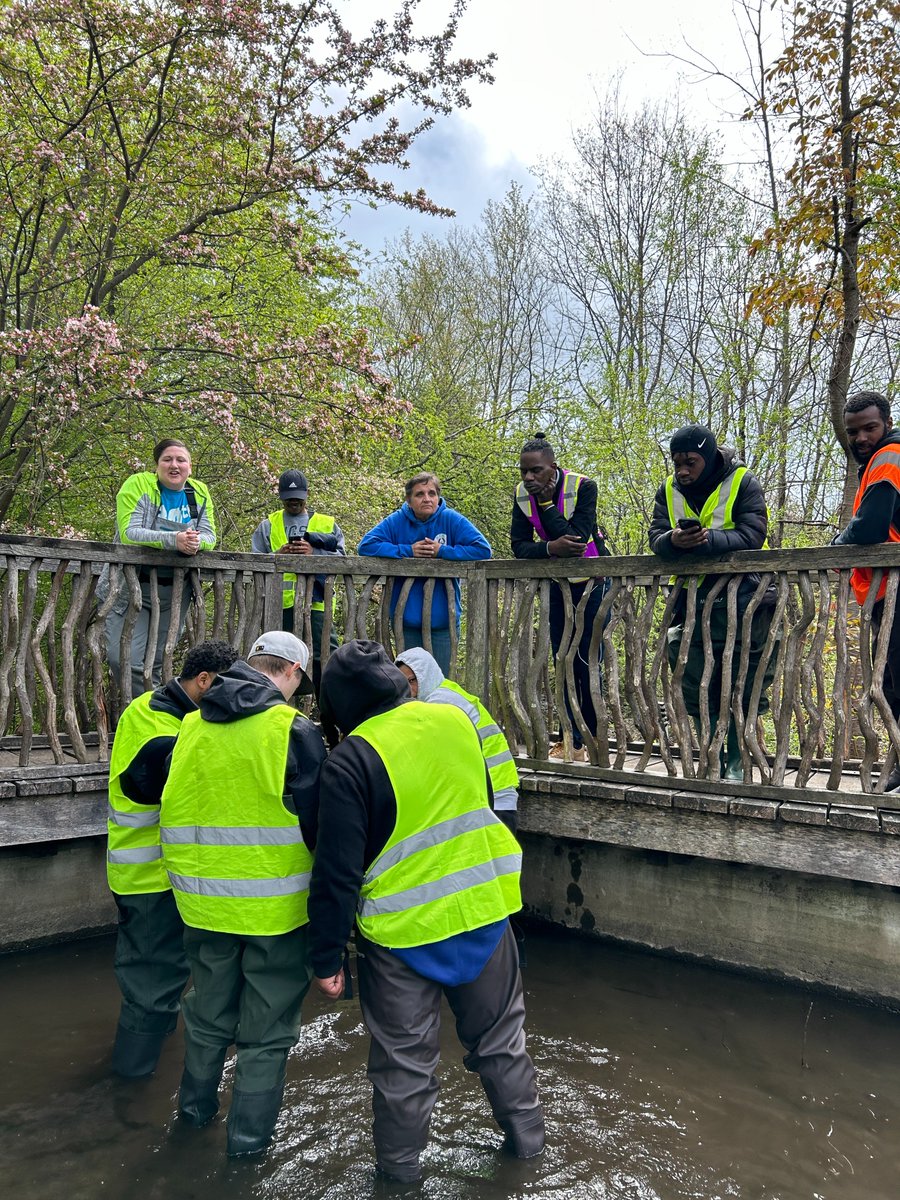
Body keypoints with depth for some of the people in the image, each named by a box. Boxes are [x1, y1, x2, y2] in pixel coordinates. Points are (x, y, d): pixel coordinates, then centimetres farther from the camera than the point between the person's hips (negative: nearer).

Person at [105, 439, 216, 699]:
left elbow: (209, 535, 2)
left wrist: (196, 542, -23)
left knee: (156, 664, 11)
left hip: (175, 592, 4)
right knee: (124, 660, -15)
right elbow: (128, 532, -17)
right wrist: (173, 540, -30)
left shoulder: (200, 492, 9)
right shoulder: (138, 485, -5)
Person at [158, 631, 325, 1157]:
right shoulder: (293, 729, -16)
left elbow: (174, 811, 9)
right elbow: (319, 819, -13)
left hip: (203, 902, 5)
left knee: (209, 1009, 26)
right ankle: (250, 1134, 24)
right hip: (275, 906, -5)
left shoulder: (193, 726, 0)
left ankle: (197, 1105, 43)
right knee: (267, 1024, 13)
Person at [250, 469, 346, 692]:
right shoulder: (268, 525, 17)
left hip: (316, 602, -1)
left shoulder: (328, 524, 15)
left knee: (324, 656, -2)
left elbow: (341, 557, 2)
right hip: (279, 602, 1)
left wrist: (314, 552, -12)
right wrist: (278, 554, -10)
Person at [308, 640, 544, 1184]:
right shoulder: (455, 719, -4)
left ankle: (400, 1163, 32)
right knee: (500, 1036, 24)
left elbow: (338, 874, -16)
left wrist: (327, 956, -6)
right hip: (484, 911, 4)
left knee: (404, 1057, 16)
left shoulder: (350, 762, -19)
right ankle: (527, 1133, 38)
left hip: (402, 930, -4)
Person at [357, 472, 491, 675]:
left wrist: (442, 551, -17)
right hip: (407, 618, 1)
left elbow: (483, 549, -12)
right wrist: (408, 551, -16)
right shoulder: (396, 521, -2)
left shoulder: (452, 520, -5)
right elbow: (366, 545, -9)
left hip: (442, 618, -1)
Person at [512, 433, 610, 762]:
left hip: (590, 583, -5)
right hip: (556, 585, 5)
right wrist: (551, 547, -32)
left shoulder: (583, 487, -22)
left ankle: (592, 739, 7)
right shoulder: (523, 495, -8)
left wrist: (546, 502, -31)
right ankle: (573, 742, 16)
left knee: (588, 663, -5)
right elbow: (519, 547, -13)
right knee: (564, 664, 8)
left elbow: (575, 539, -32)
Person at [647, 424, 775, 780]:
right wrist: (674, 541, -29)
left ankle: (736, 763, 16)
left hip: (742, 605, -4)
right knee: (698, 690, 9)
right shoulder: (669, 490, 5)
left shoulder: (743, 483, -8)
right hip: (693, 606, 4)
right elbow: (655, 538, -6)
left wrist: (707, 539, -35)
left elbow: (752, 536, -20)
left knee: (741, 689, 3)